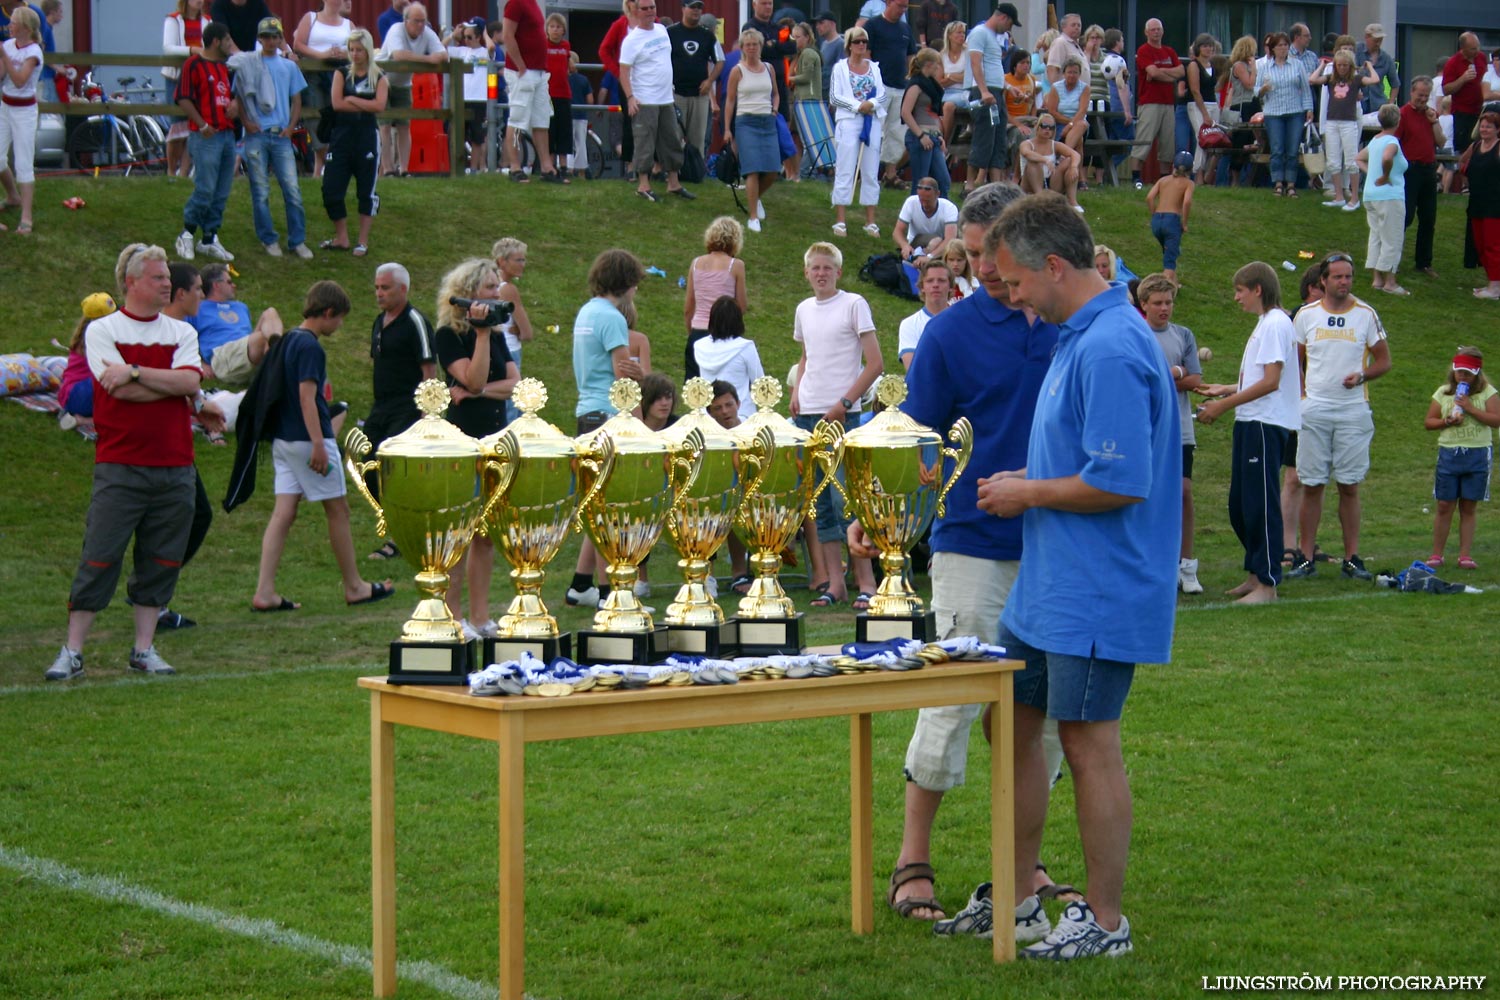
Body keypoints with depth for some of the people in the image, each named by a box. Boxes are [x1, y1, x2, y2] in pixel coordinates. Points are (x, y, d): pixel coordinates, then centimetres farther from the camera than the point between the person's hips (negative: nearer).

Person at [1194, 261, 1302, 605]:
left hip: (1266, 425, -10)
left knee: (1261, 503, -7)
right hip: (1251, 423, 10)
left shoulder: (1275, 324, -13)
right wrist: (1226, 390, 19)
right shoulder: (1264, 324, 19)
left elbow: (1270, 381, -19)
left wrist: (1224, 405, -16)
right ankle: (1255, 574, 21)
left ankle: (1267, 583, -4)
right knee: (1240, 504, 13)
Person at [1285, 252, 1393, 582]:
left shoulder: (1366, 315, 3)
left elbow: (1384, 361, 8)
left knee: (1350, 486, 1)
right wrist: (1302, 394, 1)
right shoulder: (1306, 315, 5)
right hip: (1313, 411, 0)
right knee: (1311, 485, 0)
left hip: (1353, 411, 0)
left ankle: (1352, 558, 6)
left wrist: (1361, 375, -11)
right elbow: (1294, 363, 14)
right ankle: (1307, 558, 5)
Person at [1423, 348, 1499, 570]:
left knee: (1469, 507, 4)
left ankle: (1465, 555, 8)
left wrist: (1470, 408, -17)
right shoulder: (1443, 393, 7)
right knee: (1444, 506, 2)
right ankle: (1436, 554, 9)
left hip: (1478, 454, -1)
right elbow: (1428, 422, 8)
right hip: (1449, 453, 1)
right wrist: (1447, 421, -10)